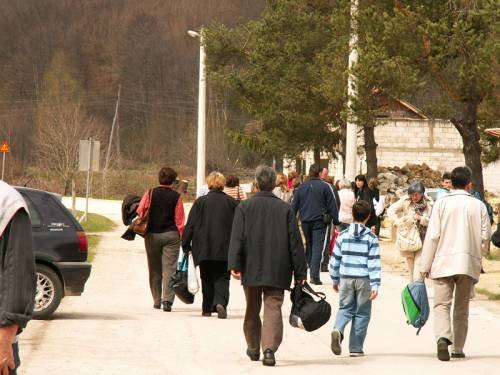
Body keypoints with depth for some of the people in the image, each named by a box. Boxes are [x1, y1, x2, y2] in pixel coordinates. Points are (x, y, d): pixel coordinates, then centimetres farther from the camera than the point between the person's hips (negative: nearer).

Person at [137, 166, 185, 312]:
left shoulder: (150, 194, -2)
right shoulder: (176, 197, -4)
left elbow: (140, 211, -6)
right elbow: (179, 220, -3)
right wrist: (181, 237, 5)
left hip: (152, 234, 1)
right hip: (171, 235, -1)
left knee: (155, 269, 12)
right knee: (169, 268, -3)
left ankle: (157, 300, 18)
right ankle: (167, 300, -15)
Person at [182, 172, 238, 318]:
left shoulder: (200, 202, -2)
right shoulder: (232, 202, 1)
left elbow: (190, 226, -1)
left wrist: (186, 245, 7)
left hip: (204, 249, 0)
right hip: (225, 250, 0)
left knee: (207, 280, 13)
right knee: (221, 279, 0)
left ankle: (207, 308, 16)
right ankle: (220, 302, -24)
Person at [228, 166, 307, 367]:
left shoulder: (244, 207, -1)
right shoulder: (285, 209, 0)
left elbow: (237, 238, -8)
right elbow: (295, 242, 1)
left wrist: (234, 264, -10)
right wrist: (300, 272, 5)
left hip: (251, 269, 1)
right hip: (277, 271, -1)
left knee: (252, 310, 17)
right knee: (273, 309, -4)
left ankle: (253, 348, 29)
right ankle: (269, 348, -22)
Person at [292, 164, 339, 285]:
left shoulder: (302, 186, 5)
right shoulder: (325, 187, -5)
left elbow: (294, 205, 9)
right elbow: (332, 205, -4)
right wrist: (336, 221, 3)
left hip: (305, 221, 4)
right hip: (319, 221, -4)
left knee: (309, 246, 18)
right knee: (317, 247, -7)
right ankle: (314, 275, -17)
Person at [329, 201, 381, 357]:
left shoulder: (343, 236, 2)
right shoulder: (371, 238, -5)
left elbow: (335, 260, 7)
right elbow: (374, 263, -9)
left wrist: (335, 280, 19)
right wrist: (375, 285, -9)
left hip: (346, 278, 2)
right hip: (363, 280, -2)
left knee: (345, 308, 14)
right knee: (362, 313, 7)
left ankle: (338, 329, -17)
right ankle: (356, 348, 7)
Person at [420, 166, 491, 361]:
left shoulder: (442, 203, -3)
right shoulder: (478, 206, 0)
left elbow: (432, 236, -5)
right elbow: (486, 235, 2)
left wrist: (425, 265, 0)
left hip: (444, 262, -1)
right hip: (469, 263, 1)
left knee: (441, 304, -3)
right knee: (462, 308, 13)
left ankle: (443, 337, -28)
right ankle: (458, 348, 17)